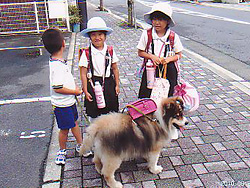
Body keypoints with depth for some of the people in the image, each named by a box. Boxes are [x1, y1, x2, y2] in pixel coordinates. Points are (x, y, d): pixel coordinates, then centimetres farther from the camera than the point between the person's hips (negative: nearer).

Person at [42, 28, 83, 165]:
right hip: (62, 105, -9)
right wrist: (75, 91, -17)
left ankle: (80, 145, 39)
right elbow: (57, 88, -29)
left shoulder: (58, 62, 2)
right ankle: (62, 151, 29)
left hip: (69, 101, 9)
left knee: (74, 122, 21)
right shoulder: (58, 66, -28)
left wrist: (74, 87, 5)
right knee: (65, 129, 7)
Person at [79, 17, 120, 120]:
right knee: (94, 113, 9)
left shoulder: (110, 50, -2)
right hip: (93, 84, -2)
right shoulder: (87, 53, -10)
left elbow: (115, 69, 5)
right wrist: (85, 91, -8)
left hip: (109, 82, 3)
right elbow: (83, 73, -8)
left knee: (111, 111, 14)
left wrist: (117, 85, 6)